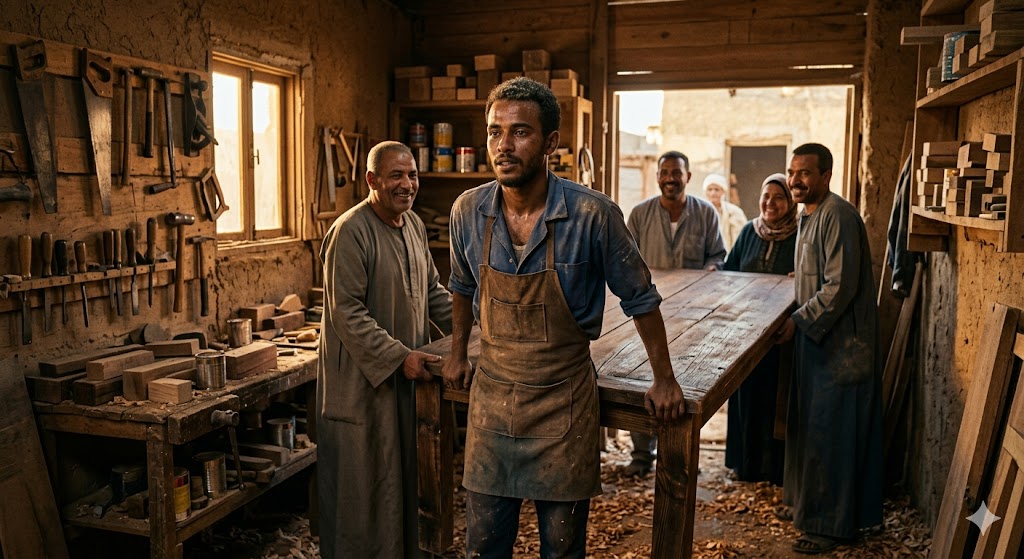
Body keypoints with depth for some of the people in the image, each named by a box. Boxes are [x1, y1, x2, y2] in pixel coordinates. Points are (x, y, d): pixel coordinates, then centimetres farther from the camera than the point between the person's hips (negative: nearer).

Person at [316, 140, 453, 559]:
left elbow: (433, 290, 18)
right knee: (360, 484, 5)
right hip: (360, 379, -8)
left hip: (403, 374, 8)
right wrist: (399, 357, -23)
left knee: (399, 474, 19)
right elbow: (347, 312, -21)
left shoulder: (414, 225, 8)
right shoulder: (351, 231, -18)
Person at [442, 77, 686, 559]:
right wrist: (457, 352, 19)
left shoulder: (593, 215, -18)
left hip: (564, 402, -3)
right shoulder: (468, 211, -6)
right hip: (491, 396, 3)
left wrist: (664, 380, 0)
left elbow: (639, 298, -5)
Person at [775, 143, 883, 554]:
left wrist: (800, 321, -18)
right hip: (816, 339, 10)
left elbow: (841, 286, -23)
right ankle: (809, 505, 31)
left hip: (839, 344, -10)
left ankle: (831, 524, 12)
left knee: (830, 434, -1)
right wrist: (799, 318, 13)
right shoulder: (808, 215, 12)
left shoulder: (837, 216, -19)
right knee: (811, 427, 17)